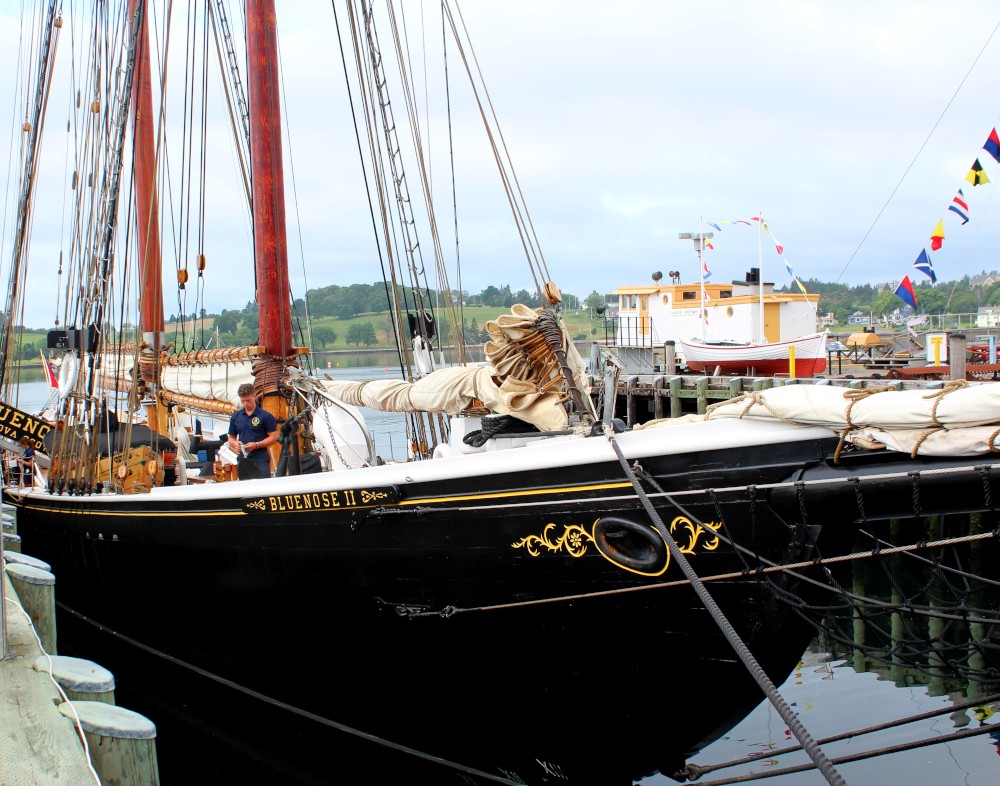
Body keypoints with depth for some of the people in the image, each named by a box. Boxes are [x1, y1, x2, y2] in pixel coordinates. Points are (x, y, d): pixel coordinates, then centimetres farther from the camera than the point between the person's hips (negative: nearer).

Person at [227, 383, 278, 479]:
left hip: (260, 460, -4)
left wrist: (256, 445, -16)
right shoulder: (235, 416, 12)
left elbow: (274, 437, -3)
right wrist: (235, 443, -5)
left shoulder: (266, 416, -2)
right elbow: (231, 437, 19)